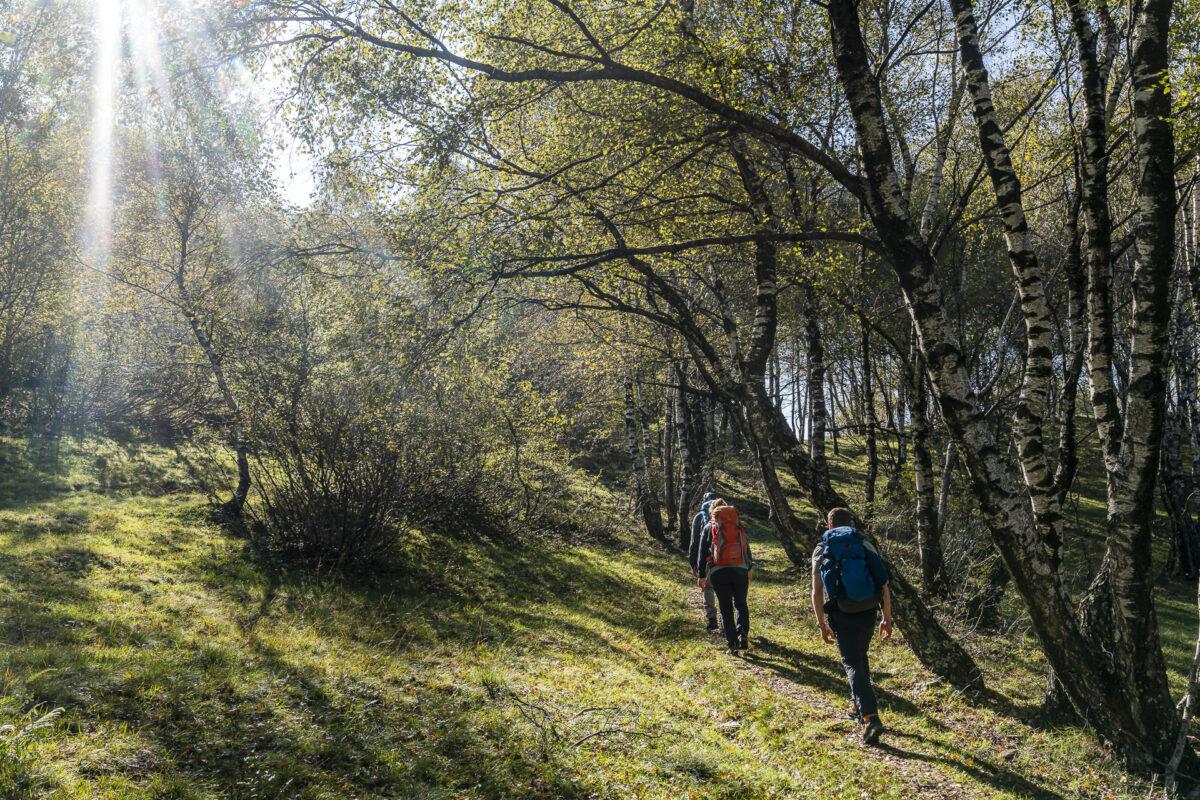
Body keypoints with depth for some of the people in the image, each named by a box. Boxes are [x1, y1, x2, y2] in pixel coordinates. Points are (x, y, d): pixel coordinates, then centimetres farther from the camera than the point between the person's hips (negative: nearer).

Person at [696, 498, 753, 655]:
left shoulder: (709, 527, 6)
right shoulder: (739, 525, 12)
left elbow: (703, 553, 6)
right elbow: (747, 548, 19)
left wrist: (701, 575, 11)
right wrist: (750, 568, 31)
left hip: (719, 572, -2)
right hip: (740, 570, 2)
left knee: (726, 608, 5)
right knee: (741, 604, 18)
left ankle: (732, 644, 1)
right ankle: (743, 634, 0)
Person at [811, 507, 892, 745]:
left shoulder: (821, 550, 5)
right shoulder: (866, 546, 8)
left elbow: (817, 593, -2)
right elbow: (884, 588, 5)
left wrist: (822, 624, 5)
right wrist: (887, 619, 12)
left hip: (840, 616, -3)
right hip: (867, 613, 3)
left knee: (853, 664, -2)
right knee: (860, 658, 25)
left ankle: (870, 717, -16)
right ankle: (859, 706, 36)